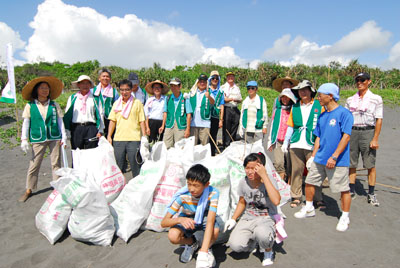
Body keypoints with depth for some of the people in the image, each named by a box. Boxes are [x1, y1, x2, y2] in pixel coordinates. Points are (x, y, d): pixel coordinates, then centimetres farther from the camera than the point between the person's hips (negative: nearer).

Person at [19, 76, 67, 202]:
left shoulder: (54, 105, 4)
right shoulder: (30, 106, 2)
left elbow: (60, 121, 6)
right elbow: (26, 123, 5)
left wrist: (64, 137, 3)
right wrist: (24, 140, 1)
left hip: (54, 138, 1)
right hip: (38, 139, 0)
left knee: (56, 163, 5)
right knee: (34, 164, 3)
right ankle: (29, 190, 16)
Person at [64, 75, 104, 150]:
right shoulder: (72, 98, 14)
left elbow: (100, 115, 7)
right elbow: (67, 115, 14)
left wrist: (100, 131, 1)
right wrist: (66, 130, 7)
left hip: (91, 128, -1)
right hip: (76, 128, 2)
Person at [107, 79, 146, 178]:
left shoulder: (137, 103, 3)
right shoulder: (116, 104, 12)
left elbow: (142, 121, 2)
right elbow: (112, 121, 12)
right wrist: (109, 136, 5)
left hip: (134, 139, -3)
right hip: (118, 138, 3)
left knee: (135, 164, 2)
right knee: (117, 165, 9)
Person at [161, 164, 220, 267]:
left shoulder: (213, 193, -31)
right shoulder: (182, 196, -28)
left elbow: (210, 221, -40)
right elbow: (164, 222, -25)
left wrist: (203, 254, -50)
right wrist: (180, 219, -48)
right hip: (187, 219, 1)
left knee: (215, 231, -35)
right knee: (173, 236, -29)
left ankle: (206, 249, 1)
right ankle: (192, 243, 7)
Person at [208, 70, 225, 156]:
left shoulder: (220, 92, 10)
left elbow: (221, 106, 8)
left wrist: (221, 120, 4)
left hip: (215, 117, 1)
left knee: (213, 137, 6)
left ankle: (212, 155, 15)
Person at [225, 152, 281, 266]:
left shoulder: (269, 181, -16)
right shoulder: (243, 183, -2)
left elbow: (276, 201, -36)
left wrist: (264, 176, -34)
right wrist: (233, 219, -1)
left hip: (267, 218, -4)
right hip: (248, 218, 4)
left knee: (261, 234, -40)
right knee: (235, 245, -19)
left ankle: (268, 251, -1)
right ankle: (253, 240, 17)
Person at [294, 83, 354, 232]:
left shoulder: (344, 113, -11)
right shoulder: (322, 116, 11)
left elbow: (346, 136, -17)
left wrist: (334, 157, -21)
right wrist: (313, 156, 13)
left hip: (338, 161, -7)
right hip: (320, 158, 7)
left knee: (343, 189, 3)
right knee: (310, 182, 12)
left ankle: (345, 217, 21)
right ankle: (309, 209, 31)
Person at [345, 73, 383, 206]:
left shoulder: (376, 99, 2)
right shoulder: (350, 100, 12)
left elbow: (379, 120, -3)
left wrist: (375, 139, -9)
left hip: (368, 131, -3)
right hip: (352, 132, 3)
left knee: (370, 165, 0)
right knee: (351, 164, 7)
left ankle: (371, 194, 11)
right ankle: (351, 190, 19)